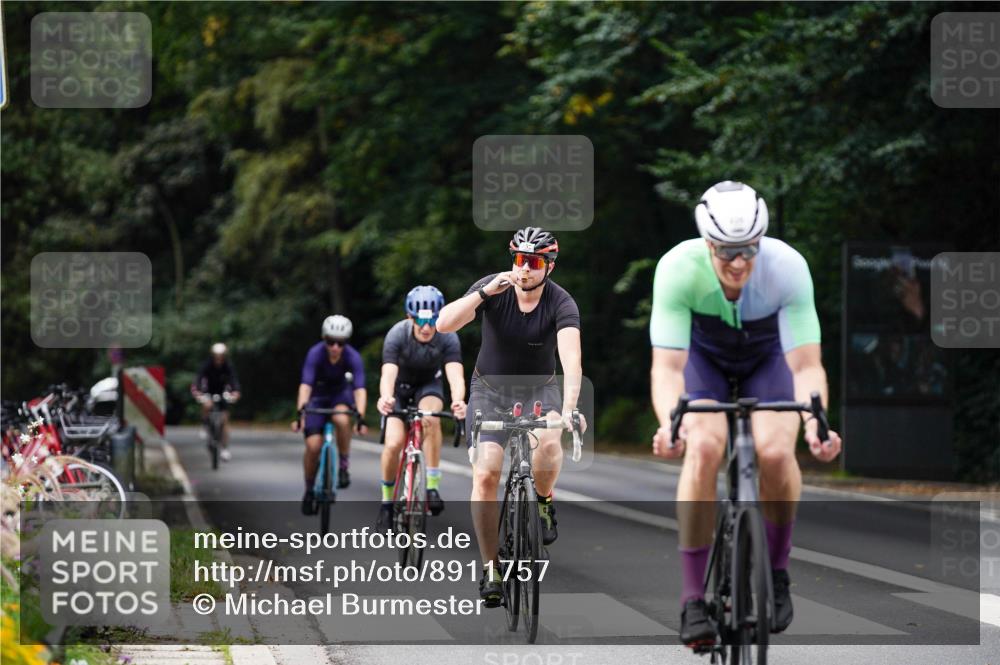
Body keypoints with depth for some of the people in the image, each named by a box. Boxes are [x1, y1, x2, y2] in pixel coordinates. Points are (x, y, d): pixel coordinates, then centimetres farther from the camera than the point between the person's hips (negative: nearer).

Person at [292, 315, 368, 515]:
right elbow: (305, 385, -37)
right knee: (313, 446, -13)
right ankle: (309, 489, 10)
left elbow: (359, 388, -34)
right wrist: (300, 413, -50)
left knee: (342, 420, -35)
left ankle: (344, 465, -13)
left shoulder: (353, 357, -26)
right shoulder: (315, 354, -28)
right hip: (317, 396, 0)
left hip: (341, 394, 0)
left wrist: (361, 417, -48)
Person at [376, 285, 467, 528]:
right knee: (393, 443, -19)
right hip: (400, 387, 0)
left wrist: (458, 401, -63)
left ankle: (433, 486, -25)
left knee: (431, 417, -34)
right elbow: (388, 374, -42)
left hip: (429, 385, 0)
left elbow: (455, 375, -40)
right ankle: (386, 500, 5)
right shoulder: (397, 335, -30)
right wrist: (385, 398, -64)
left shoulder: (448, 338, -28)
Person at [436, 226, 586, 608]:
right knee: (485, 474, -16)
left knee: (548, 441, -33)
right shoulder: (492, 288, -16)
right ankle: (491, 568, -4)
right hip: (490, 388, 1)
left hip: (538, 389, -1)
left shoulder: (561, 304, -20)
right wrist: (485, 293, -42)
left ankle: (544, 502, -1)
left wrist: (569, 408, -51)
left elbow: (571, 358, -35)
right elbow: (444, 324, -29)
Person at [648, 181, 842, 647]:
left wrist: (815, 421, -54)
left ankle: (777, 573, 0)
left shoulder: (788, 268, -34)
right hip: (703, 355, 0)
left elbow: (807, 364, -35)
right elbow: (667, 365, -37)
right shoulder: (678, 269, -35)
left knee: (774, 451, -27)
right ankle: (692, 599, -19)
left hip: (767, 355, 0)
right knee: (703, 448, -28)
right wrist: (669, 424, -56)